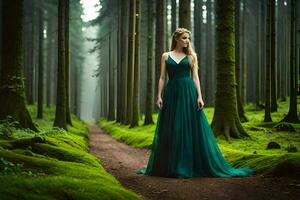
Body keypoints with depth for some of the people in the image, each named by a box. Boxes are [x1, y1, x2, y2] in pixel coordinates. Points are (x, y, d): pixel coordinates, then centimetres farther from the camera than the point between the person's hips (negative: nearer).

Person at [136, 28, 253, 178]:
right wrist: (159, 96, -4)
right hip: (171, 94, 1)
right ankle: (171, 166, 12)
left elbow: (195, 77, 4)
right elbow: (162, 77, 6)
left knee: (191, 129, -3)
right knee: (171, 131, 2)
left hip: (188, 93, 0)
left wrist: (199, 96, -6)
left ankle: (190, 165, 3)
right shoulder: (166, 56, 10)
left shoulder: (191, 56, 10)